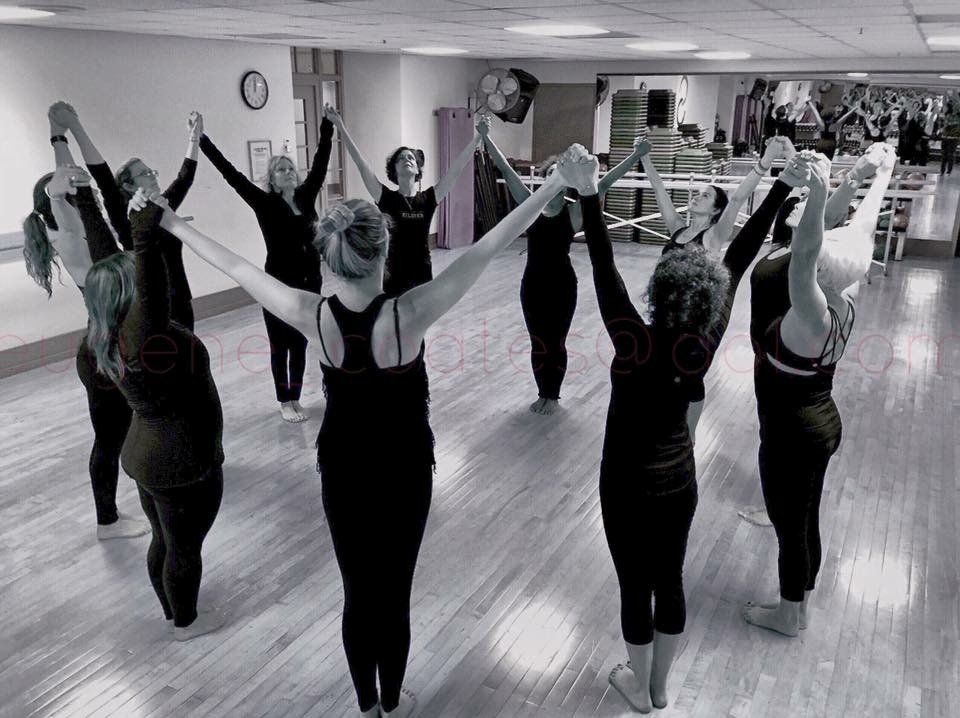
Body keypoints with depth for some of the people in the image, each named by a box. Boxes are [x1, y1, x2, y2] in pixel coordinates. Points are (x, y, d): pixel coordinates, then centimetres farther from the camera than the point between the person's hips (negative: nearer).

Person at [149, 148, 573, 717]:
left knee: (357, 593, 18)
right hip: (404, 471, -2)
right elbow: (486, 250, -24)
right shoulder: (408, 315, -27)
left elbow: (236, 267, -7)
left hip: (342, 469, 3)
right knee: (395, 594, 15)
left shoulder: (313, 316, -19)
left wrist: (175, 225, 8)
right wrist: (556, 185, -18)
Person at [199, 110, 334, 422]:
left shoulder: (306, 197, 4)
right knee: (280, 344, 8)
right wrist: (202, 140, -16)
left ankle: (295, 398, 25)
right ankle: (284, 401, 21)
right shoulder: (265, 203, -6)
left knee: (300, 342, 13)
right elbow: (231, 174, -11)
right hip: (279, 284, -4)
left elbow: (320, 163, 8)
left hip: (309, 281, 4)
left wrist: (327, 127, 9)